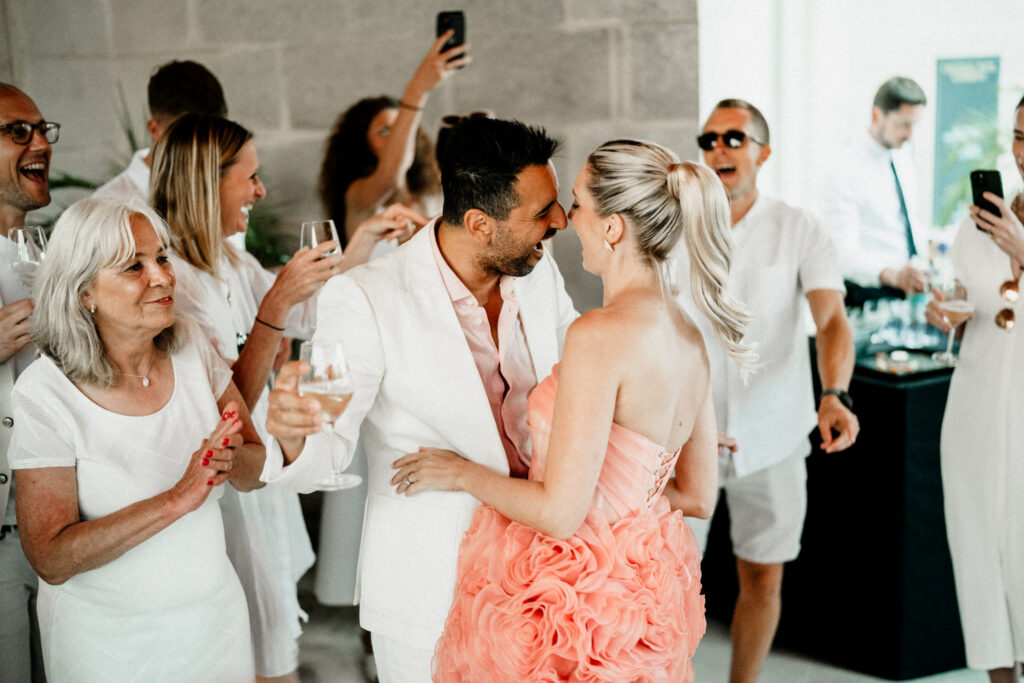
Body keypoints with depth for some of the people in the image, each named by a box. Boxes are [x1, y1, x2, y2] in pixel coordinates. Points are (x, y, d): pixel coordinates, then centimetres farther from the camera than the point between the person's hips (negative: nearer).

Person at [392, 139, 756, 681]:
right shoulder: (688, 337, 1)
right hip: (640, 587, 8)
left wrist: (463, 473, -8)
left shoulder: (599, 334, -24)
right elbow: (698, 496, 10)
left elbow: (561, 513, -23)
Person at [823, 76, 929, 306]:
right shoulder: (849, 170, -13)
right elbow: (844, 251, -22)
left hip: (912, 288, 7)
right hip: (871, 294, -7)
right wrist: (892, 275, -38)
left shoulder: (903, 162, 13)